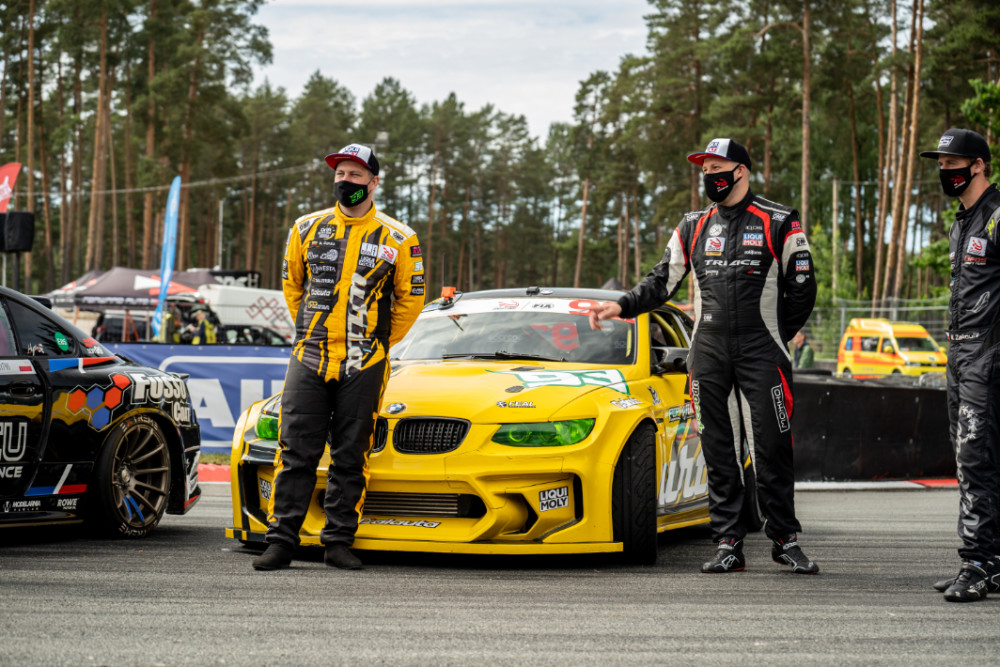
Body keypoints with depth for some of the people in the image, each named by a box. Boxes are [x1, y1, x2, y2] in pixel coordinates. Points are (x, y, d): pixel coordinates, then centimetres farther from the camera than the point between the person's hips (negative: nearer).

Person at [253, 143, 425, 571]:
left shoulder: (397, 239, 1)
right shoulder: (307, 229, 8)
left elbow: (410, 298, 9)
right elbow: (291, 284, 20)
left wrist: (377, 343, 8)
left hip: (364, 366, -1)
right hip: (308, 361, 1)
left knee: (350, 458, 3)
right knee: (296, 453, -2)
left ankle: (338, 542, 11)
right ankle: (280, 541, 1)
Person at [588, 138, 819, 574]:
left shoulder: (779, 224, 2)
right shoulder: (693, 228, 13)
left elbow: (802, 289, 5)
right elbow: (662, 282, 14)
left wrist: (773, 339, 2)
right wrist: (622, 306, 0)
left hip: (761, 355, -3)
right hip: (708, 355, 3)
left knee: (772, 448, -5)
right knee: (718, 451, 2)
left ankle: (785, 540, 4)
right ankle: (729, 545, 6)